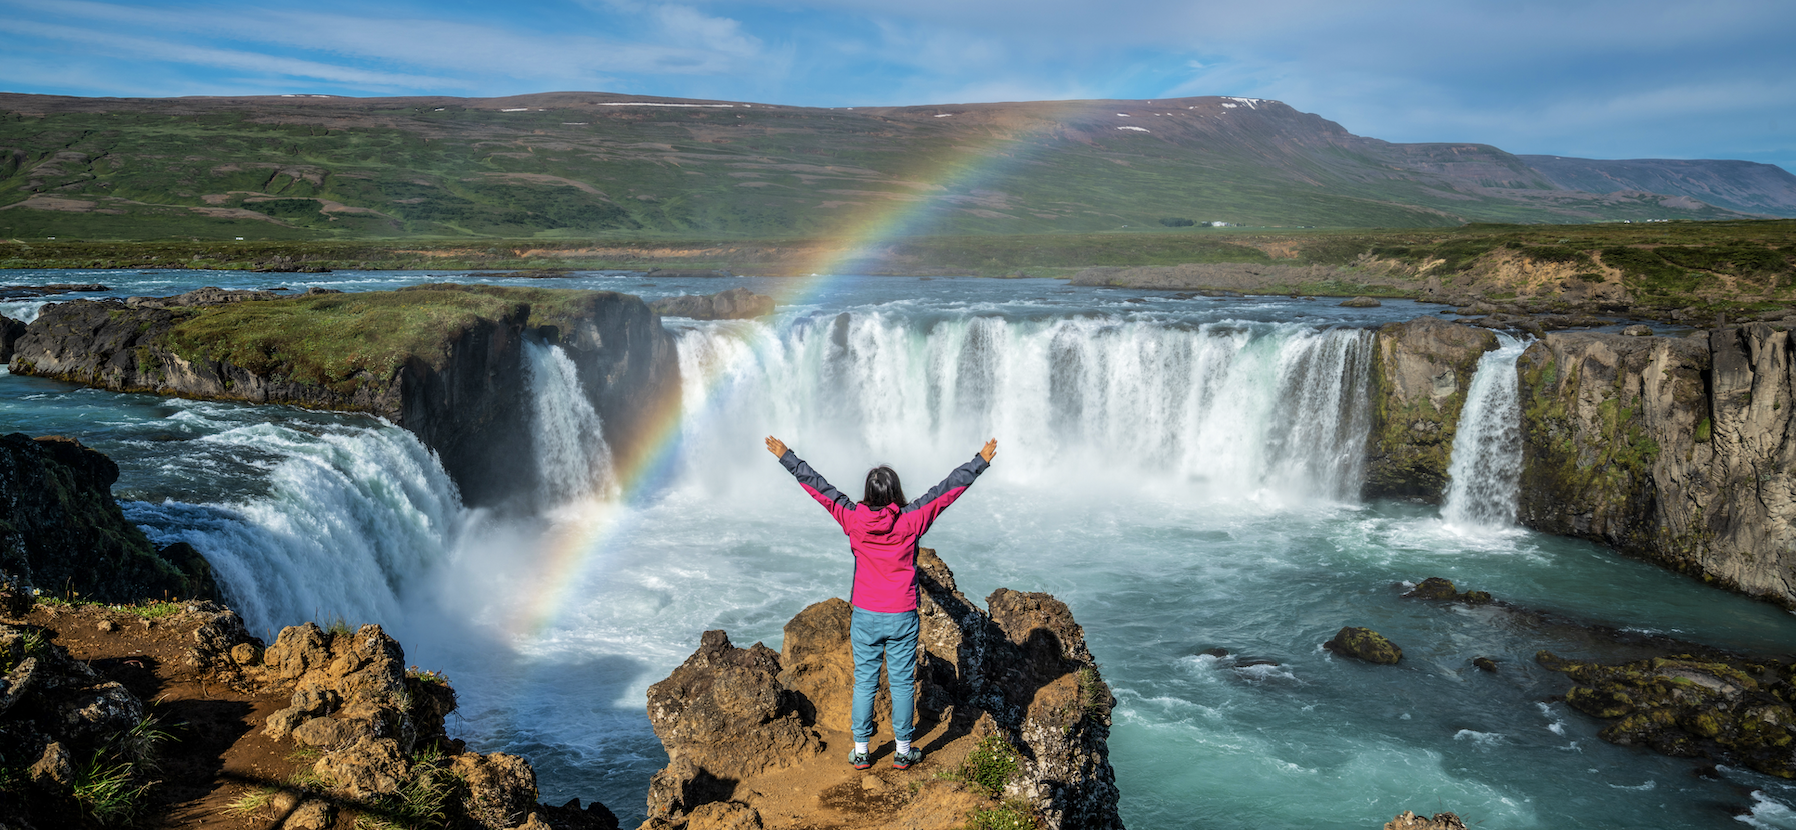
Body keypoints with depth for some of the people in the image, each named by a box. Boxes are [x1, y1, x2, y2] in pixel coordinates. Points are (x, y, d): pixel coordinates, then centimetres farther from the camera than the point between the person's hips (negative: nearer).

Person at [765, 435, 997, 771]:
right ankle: (903, 751, 19)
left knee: (864, 682, 11)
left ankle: (861, 751, 18)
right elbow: (949, 488, -8)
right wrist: (981, 461, 1)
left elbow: (817, 486, -3)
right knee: (902, 683, 10)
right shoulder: (910, 521, -14)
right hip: (902, 617, -1)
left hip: (864, 617, 1)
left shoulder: (853, 519, -10)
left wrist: (785, 456, 7)